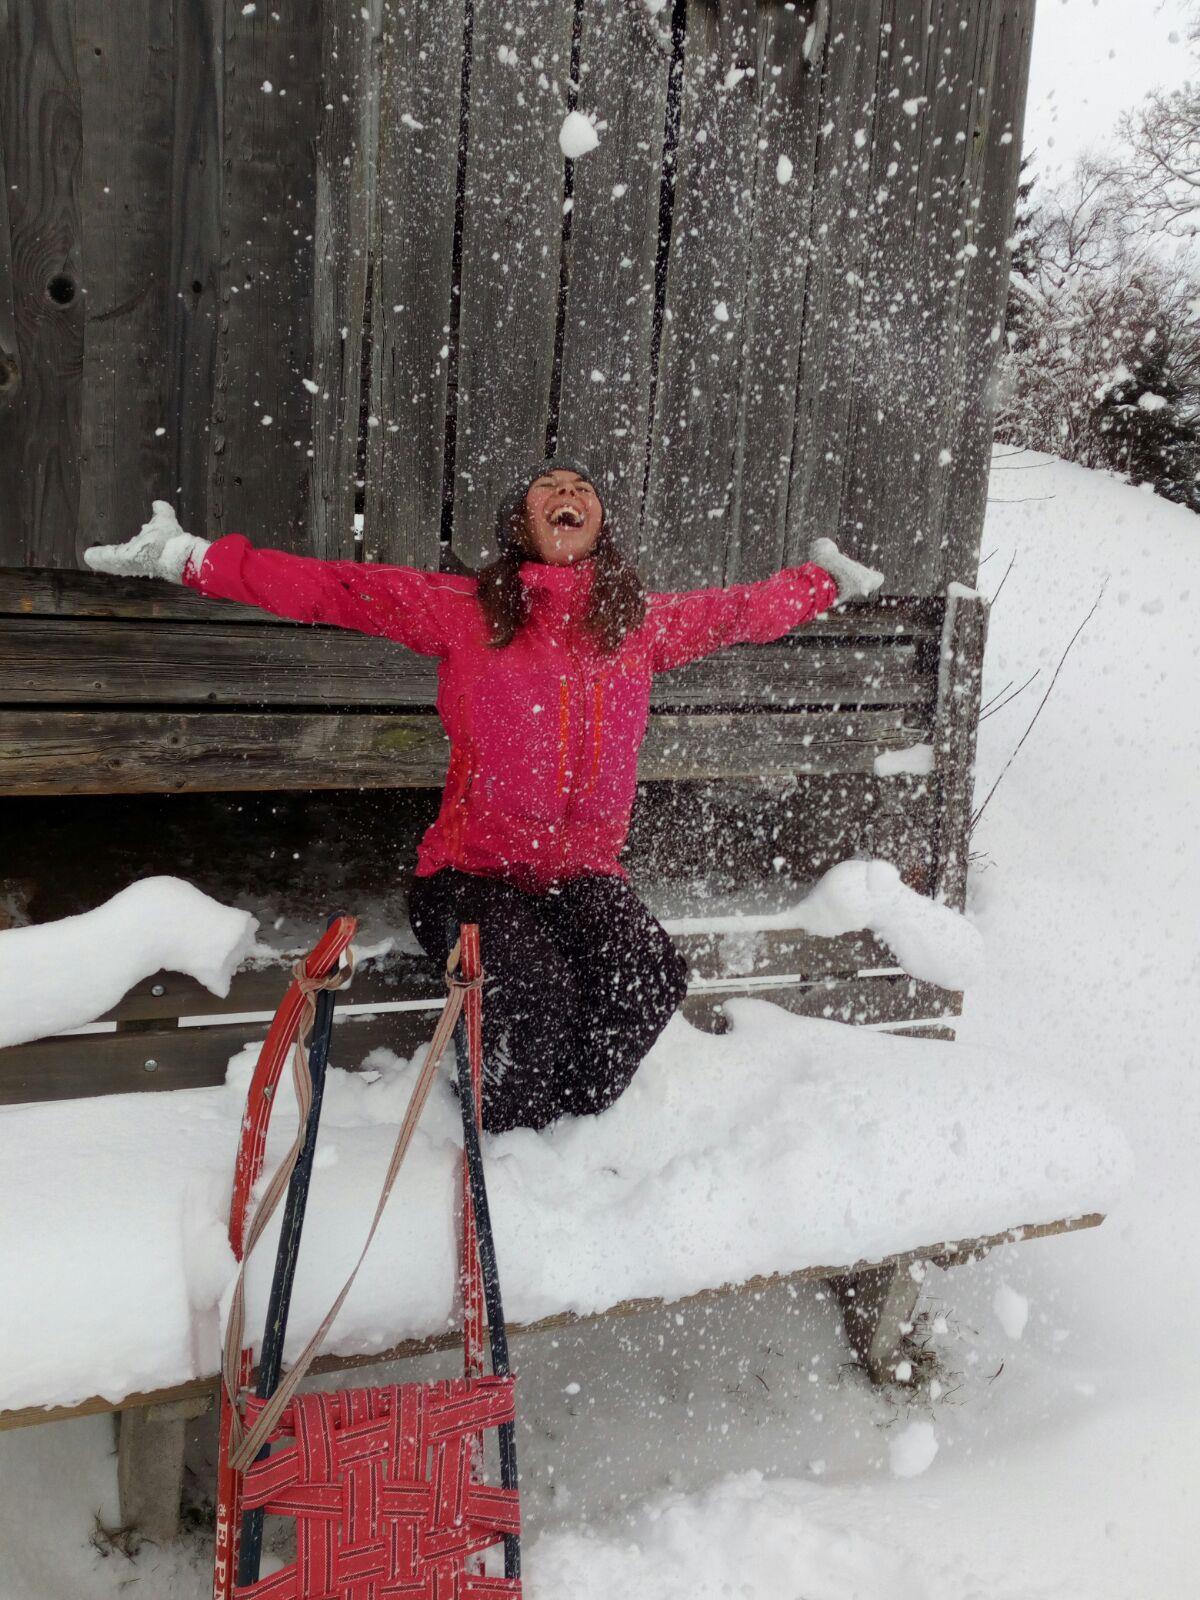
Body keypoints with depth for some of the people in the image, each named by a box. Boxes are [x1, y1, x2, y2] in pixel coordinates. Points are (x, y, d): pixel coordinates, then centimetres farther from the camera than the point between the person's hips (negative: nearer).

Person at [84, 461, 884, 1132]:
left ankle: (574, 1127, 2)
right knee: (535, 992, -30)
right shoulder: (466, 609, 1)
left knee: (650, 976, -27)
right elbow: (335, 589, -2)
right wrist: (194, 559, -7)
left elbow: (742, 612, 26)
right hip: (477, 869, -2)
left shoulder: (644, 622, 9)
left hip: (585, 871, 3)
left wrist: (827, 579, 33)